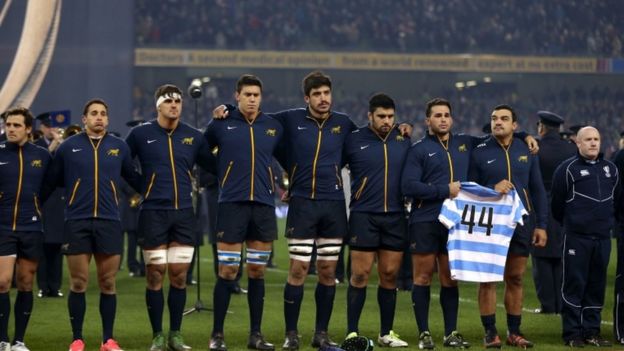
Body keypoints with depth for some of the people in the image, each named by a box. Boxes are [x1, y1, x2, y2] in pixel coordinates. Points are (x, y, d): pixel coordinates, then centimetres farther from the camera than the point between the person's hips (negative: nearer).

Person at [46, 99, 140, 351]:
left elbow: (134, 178, 16)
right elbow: (53, 180, 10)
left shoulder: (119, 147, 8)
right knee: (78, 283, 1)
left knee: (108, 283, 4)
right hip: (77, 222, -1)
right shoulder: (68, 147, 3)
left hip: (109, 222, 1)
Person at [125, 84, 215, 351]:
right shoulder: (141, 134, -1)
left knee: (179, 276, 4)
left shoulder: (193, 137, 7)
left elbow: (214, 166, 14)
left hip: (184, 213, 2)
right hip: (153, 213, -2)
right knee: (156, 275, -1)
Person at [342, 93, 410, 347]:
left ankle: (386, 333, 15)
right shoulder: (354, 140, -1)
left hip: (395, 216, 3)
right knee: (360, 275, -3)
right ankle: (352, 333, 3)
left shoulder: (404, 140, 8)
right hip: (363, 215, -3)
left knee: (389, 275, 6)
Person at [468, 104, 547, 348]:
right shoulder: (479, 152, 1)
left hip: (521, 223, 2)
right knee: (488, 278, -2)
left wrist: (541, 225, 6)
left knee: (515, 278, 7)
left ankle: (514, 332, 14)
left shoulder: (526, 152, 9)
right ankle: (490, 332, 4)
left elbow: (538, 190, 11)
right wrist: (492, 189, -15)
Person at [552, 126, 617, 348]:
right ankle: (572, 334, 1)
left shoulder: (610, 169, 13)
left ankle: (592, 331, 15)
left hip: (603, 237, 5)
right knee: (574, 285, -3)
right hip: (576, 238, -5)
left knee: (597, 286, 8)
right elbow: (557, 204, 2)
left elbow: (617, 201, 23)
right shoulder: (567, 169, -3)